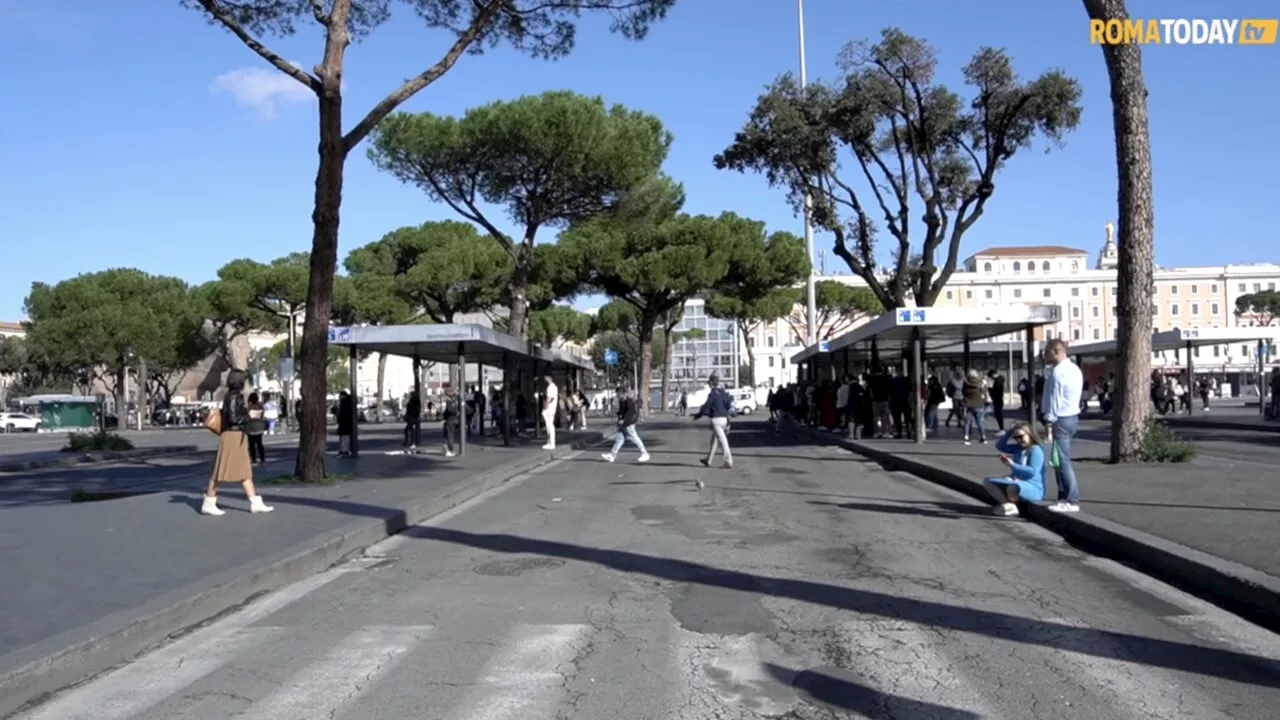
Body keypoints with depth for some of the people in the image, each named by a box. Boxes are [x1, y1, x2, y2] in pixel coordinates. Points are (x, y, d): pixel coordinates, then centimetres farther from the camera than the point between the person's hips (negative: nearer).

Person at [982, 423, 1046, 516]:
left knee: (1013, 488, -43)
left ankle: (1010, 504, -7)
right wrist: (1010, 431, 8)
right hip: (1016, 482, 9)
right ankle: (1009, 504, -18)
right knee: (987, 482, -1)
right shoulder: (1018, 448, 12)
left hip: (1033, 488, -9)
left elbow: (1033, 472, -24)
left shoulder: (1036, 450, -13)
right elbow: (1000, 446, 17)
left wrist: (1012, 465, -27)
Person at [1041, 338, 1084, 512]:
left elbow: (1055, 399, -18)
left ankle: (1071, 501, -6)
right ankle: (1065, 497, 20)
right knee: (1063, 460, 16)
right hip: (1072, 416, 10)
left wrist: (1049, 423, -16)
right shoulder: (1074, 369, 15)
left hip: (1061, 420, -10)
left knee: (1062, 461, -7)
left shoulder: (1058, 371, -16)